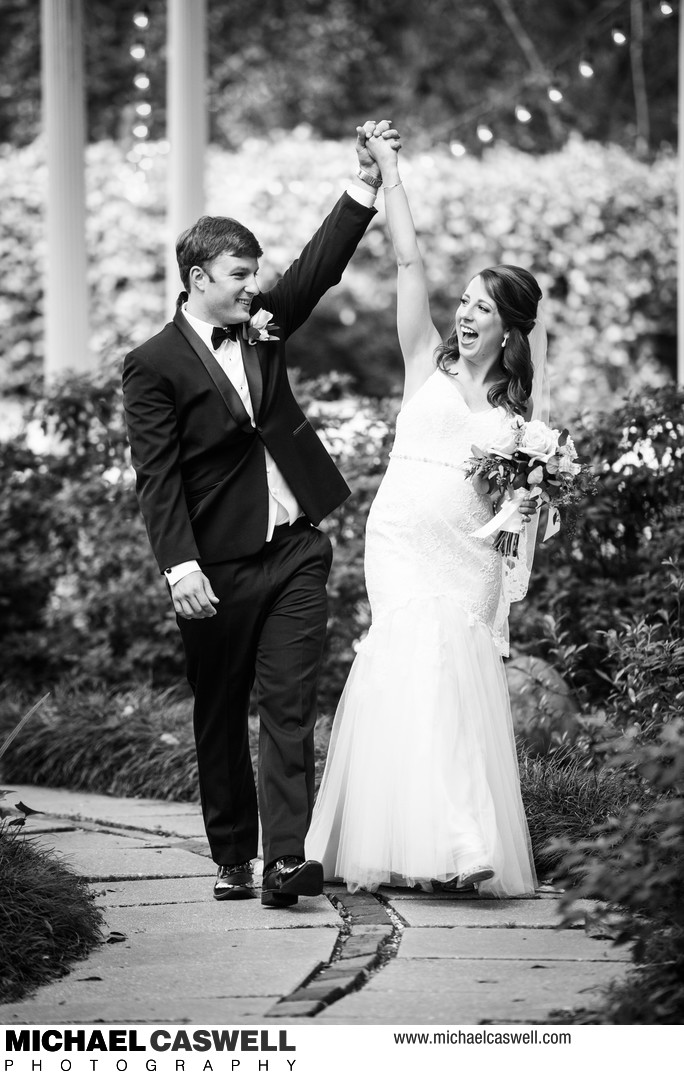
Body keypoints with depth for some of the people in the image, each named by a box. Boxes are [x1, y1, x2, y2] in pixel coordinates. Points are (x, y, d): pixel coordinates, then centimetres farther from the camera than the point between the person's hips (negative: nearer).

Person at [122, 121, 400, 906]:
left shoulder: (261, 325, 11)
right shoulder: (154, 365, -6)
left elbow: (319, 267, 5)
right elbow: (156, 476, -12)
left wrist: (363, 185, -7)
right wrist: (179, 566, -21)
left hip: (294, 549, 4)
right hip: (217, 568, -4)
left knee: (288, 709, -5)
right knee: (220, 716, 9)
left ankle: (285, 860, -10)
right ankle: (231, 857, 20)